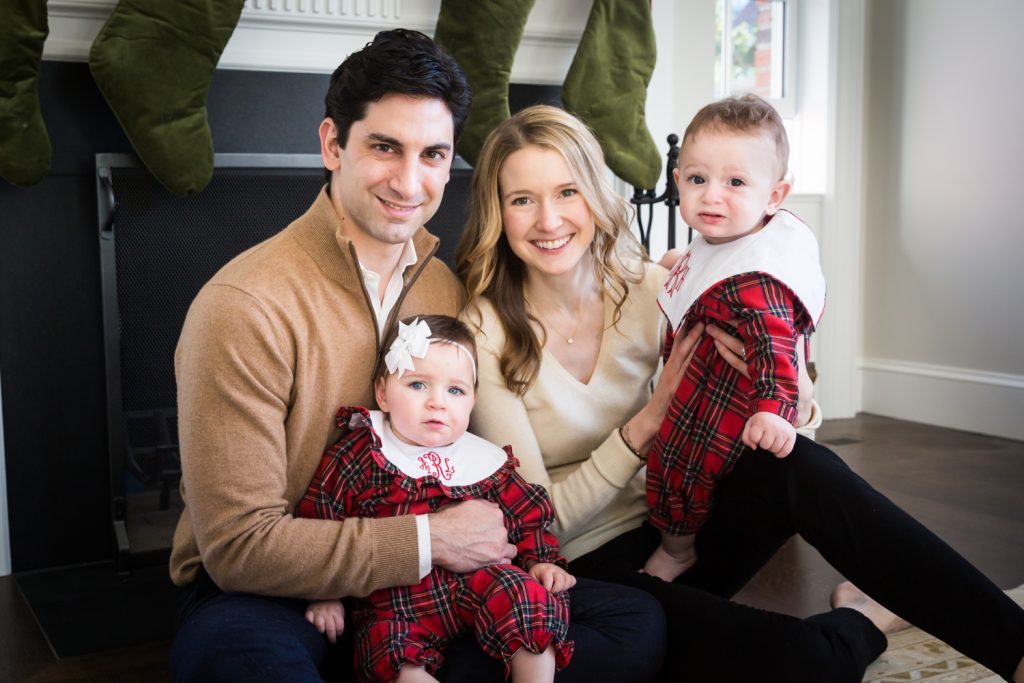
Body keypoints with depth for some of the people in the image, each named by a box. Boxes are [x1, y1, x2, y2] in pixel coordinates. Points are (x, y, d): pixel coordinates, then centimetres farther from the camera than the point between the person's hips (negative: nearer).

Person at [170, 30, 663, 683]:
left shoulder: (447, 289, 3)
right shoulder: (244, 308, -18)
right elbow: (238, 544, -19)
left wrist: (510, 549, -7)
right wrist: (427, 540, -18)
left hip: (417, 586, 6)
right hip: (266, 599, -6)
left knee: (636, 622, -8)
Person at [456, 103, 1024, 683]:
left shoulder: (645, 287, -2)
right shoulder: (484, 329, -14)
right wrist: (649, 420, -22)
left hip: (671, 528, 5)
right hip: (585, 570, -4)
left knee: (798, 467, -29)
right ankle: (864, 621, 2)